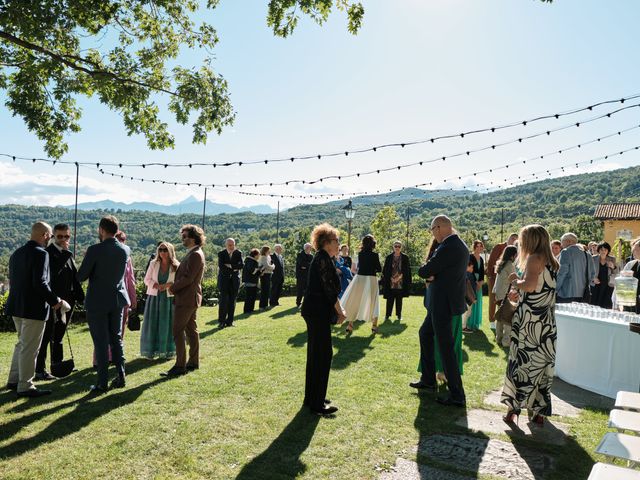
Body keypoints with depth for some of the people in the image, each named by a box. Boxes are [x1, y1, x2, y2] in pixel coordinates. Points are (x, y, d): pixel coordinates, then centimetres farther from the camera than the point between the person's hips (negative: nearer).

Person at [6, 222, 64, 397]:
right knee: (30, 348, 1)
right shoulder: (40, 254, -18)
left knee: (22, 343, 22)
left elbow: (12, 280, 15)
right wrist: (55, 301, -13)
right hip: (33, 308, -9)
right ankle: (25, 386, 11)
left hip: (17, 306, 9)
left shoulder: (16, 253, 10)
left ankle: (14, 380, 32)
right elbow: (40, 283, -24)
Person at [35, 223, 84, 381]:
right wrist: (65, 253, -26)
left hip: (64, 300, 8)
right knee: (46, 336, -2)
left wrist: (80, 297, 11)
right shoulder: (48, 253, -11)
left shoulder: (67, 254, 12)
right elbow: (53, 272, -27)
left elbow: (74, 277, 15)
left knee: (58, 334, 18)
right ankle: (40, 370, 6)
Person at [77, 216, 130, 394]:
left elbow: (81, 276, -10)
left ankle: (102, 383, 8)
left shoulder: (95, 250, -16)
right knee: (116, 339, 16)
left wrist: (91, 269, 6)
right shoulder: (125, 250, 0)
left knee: (101, 343, 2)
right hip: (117, 300, 5)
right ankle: (121, 377, 21)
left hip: (97, 302, -5)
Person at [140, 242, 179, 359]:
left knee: (168, 324, 3)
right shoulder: (154, 264, 1)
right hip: (154, 297, 1)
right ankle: (151, 351, 12)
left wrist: (167, 285, -20)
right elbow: (147, 280, 3)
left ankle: (168, 351, 14)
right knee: (152, 323, 2)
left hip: (169, 298, -1)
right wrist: (157, 286, -15)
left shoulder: (176, 266, -5)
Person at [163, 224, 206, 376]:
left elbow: (188, 278, -22)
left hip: (186, 298, -10)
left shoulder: (195, 255, -17)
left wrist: (173, 288, -10)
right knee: (191, 330, 14)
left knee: (178, 332, -7)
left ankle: (180, 366, -3)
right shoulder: (193, 253, 15)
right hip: (190, 297, 10)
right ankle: (193, 362, 22)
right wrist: (175, 286, 4)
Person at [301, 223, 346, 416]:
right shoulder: (323, 258, -15)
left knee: (316, 354, 16)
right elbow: (329, 288, -19)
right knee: (323, 354, -4)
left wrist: (338, 309, 15)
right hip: (318, 312, -11)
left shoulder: (322, 258, 16)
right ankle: (317, 404, 3)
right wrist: (340, 311, -11)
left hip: (315, 311, 11)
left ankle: (312, 398, 27)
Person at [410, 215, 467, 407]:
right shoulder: (461, 245, 9)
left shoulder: (447, 248, -22)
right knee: (425, 334, 22)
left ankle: (457, 396, 8)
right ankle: (428, 380, 33)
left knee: (445, 347, -2)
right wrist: (432, 275, -6)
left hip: (443, 304, -10)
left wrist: (428, 273, 2)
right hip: (443, 302, 10)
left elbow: (423, 272, -19)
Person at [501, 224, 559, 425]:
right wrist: (520, 293, 18)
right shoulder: (551, 261, 13)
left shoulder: (534, 258, -10)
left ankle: (514, 407, 8)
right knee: (542, 363, 11)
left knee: (522, 362, 1)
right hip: (547, 321, 7)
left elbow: (530, 285, -26)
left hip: (529, 319, -7)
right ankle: (538, 410, 19)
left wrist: (515, 281, -8)